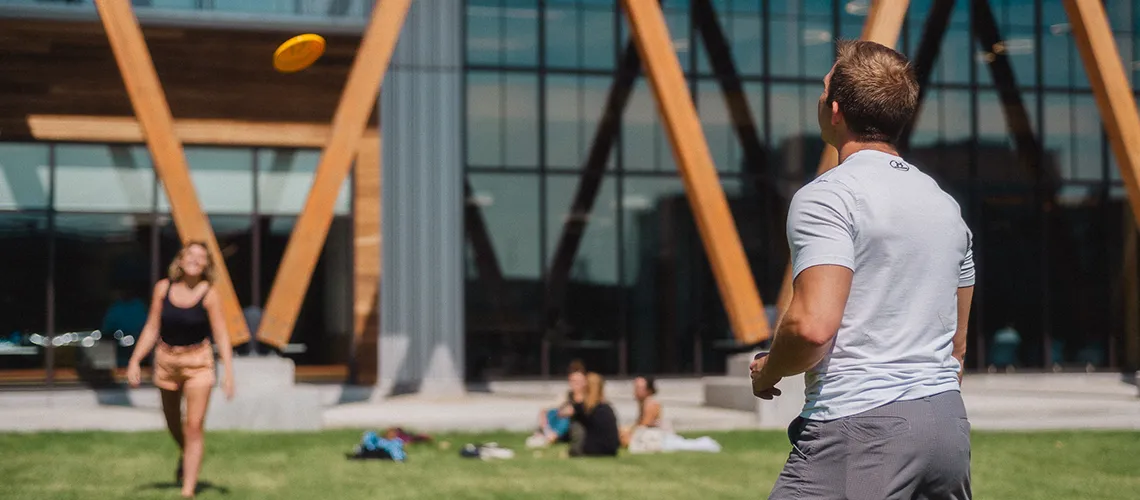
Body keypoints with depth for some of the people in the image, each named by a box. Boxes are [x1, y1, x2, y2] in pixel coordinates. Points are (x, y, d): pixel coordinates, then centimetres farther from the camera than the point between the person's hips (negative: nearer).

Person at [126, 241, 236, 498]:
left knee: (194, 427, -8)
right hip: (167, 360, 4)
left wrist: (228, 371, -19)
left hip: (198, 362, -3)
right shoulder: (163, 288, -4)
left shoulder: (208, 294, -13)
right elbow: (152, 328, 2)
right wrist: (135, 360, -3)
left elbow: (221, 335, -12)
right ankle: (185, 455, 52)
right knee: (173, 423, 20)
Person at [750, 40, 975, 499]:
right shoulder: (946, 203, 17)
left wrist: (767, 371, -1)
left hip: (860, 427, -8)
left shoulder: (826, 196, -9)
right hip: (949, 424, 8)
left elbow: (813, 326, -20)